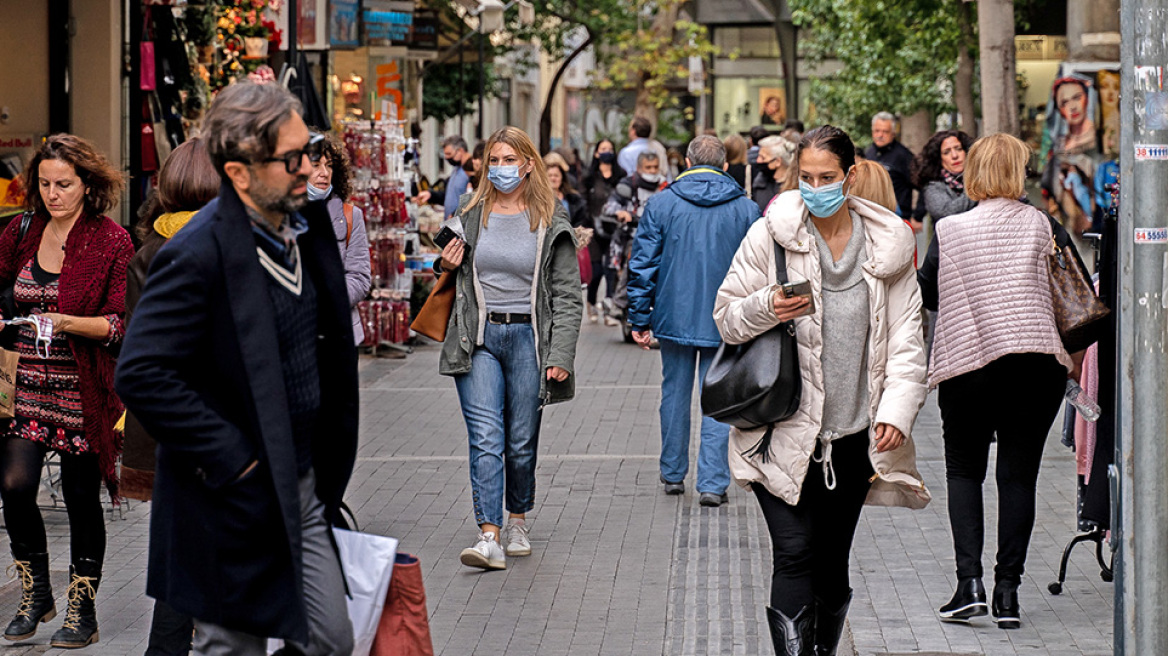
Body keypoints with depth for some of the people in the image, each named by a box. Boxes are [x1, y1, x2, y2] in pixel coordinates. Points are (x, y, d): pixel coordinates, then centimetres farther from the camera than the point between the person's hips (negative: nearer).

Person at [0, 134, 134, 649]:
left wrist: (66, 323, -24)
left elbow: (121, 325, -10)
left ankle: (81, 612, 18)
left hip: (84, 389, -3)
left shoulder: (113, 243, -6)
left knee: (81, 499, 3)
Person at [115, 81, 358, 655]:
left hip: (303, 492, 8)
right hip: (237, 503, -8)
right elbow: (141, 374, -27)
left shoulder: (307, 225, 5)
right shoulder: (197, 256, -21)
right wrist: (228, 457, -22)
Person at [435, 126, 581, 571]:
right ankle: (489, 537, -15)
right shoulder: (470, 216, 9)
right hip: (478, 338, 1)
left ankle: (518, 521, 26)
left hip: (528, 337, -1)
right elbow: (458, 279, 23)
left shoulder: (551, 223, 2)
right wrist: (447, 267, -1)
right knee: (485, 438, -10)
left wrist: (561, 356, -9)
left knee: (522, 442, 5)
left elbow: (567, 297, -1)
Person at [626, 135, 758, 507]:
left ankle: (673, 474, 25)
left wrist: (639, 319, 5)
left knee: (675, 394, 14)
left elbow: (643, 265, -1)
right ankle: (712, 483, -2)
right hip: (725, 322, 0)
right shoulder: (746, 209, 0)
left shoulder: (661, 204, -1)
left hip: (674, 316, 1)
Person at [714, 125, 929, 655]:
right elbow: (726, 317, 3)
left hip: (853, 434, 2)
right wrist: (766, 308, -19)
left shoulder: (888, 243, 3)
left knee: (832, 561, 12)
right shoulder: (770, 234, -2)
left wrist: (896, 410, -8)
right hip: (783, 431, -2)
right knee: (795, 554, -12)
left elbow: (906, 338, 4)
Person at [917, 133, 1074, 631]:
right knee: (1019, 475, 7)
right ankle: (1008, 590, 3)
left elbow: (927, 295, 4)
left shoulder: (950, 230, -3)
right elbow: (1059, 291, 4)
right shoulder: (1039, 224, 0)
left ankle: (969, 581, -3)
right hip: (1037, 361, 1)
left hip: (968, 361, -1)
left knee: (964, 471, 12)